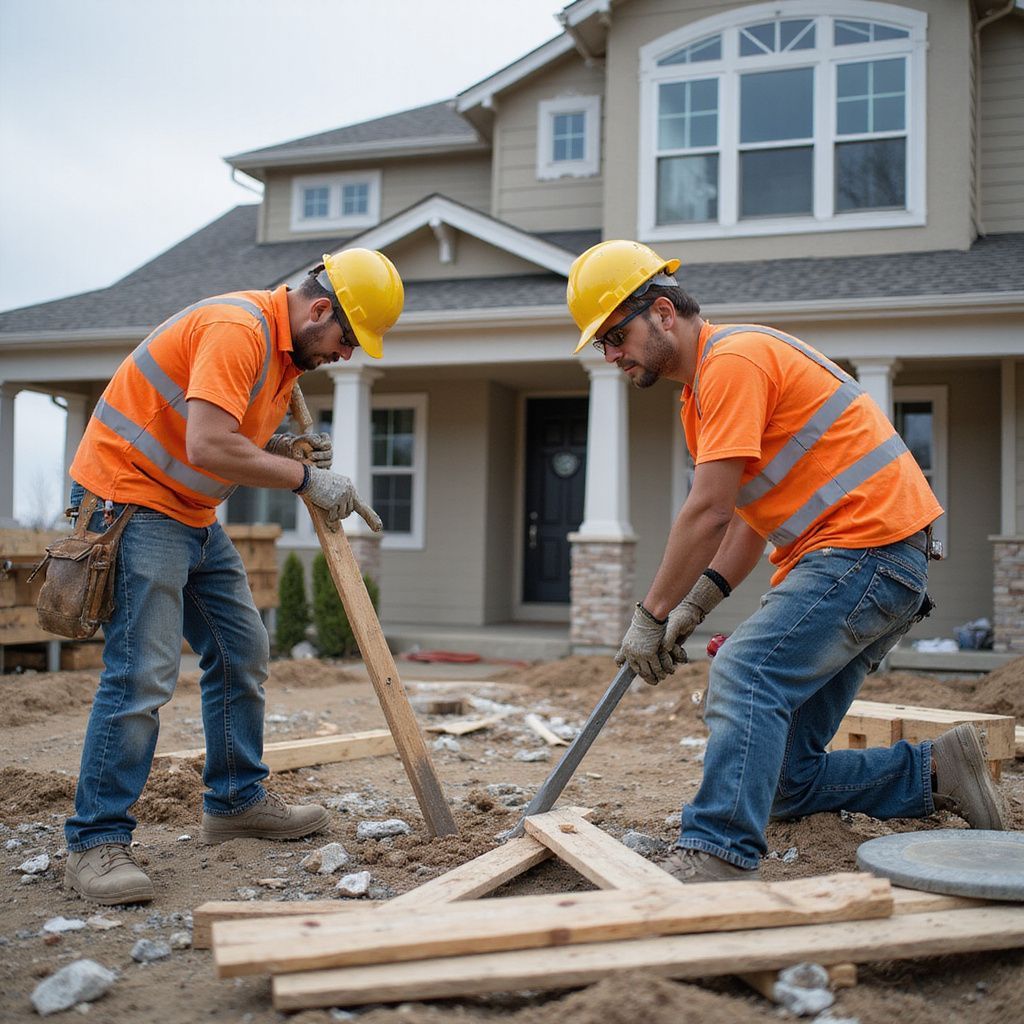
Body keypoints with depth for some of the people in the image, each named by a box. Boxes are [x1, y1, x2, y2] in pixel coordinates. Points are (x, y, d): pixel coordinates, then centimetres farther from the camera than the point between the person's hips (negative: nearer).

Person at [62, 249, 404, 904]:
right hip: (132, 501, -10)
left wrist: (280, 448, 0)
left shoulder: (291, 349, 11)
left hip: (193, 514, 10)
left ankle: (237, 801, 25)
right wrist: (303, 477, -22)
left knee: (243, 653, 12)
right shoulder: (237, 330, -22)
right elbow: (207, 447, -30)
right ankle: (96, 842, -6)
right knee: (143, 673, -15)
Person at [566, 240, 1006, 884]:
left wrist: (650, 616, -11)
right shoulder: (701, 389, 19)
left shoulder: (732, 358, -13)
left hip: (871, 545, -10)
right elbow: (751, 514, 16)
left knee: (747, 675, -28)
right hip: (843, 557, 10)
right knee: (786, 780, 7)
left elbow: (708, 512, -18)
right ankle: (937, 772, 18)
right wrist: (697, 602, 3)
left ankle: (718, 856, -32)